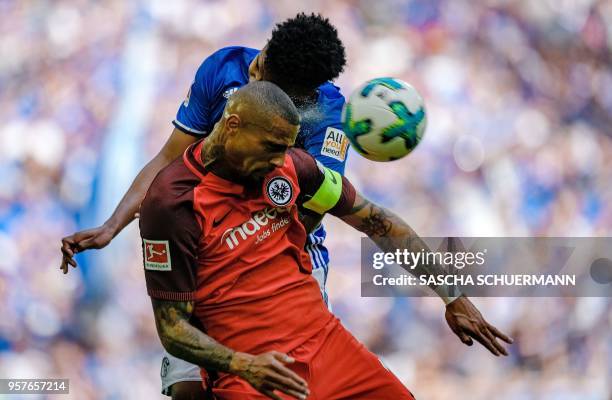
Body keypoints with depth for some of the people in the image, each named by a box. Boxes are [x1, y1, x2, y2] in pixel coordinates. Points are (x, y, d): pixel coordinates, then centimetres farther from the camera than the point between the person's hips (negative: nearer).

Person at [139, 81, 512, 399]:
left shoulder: (288, 165, 3)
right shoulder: (173, 202, -12)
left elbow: (377, 223, 13)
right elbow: (172, 327, -10)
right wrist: (243, 366, -26)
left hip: (327, 343, 5)